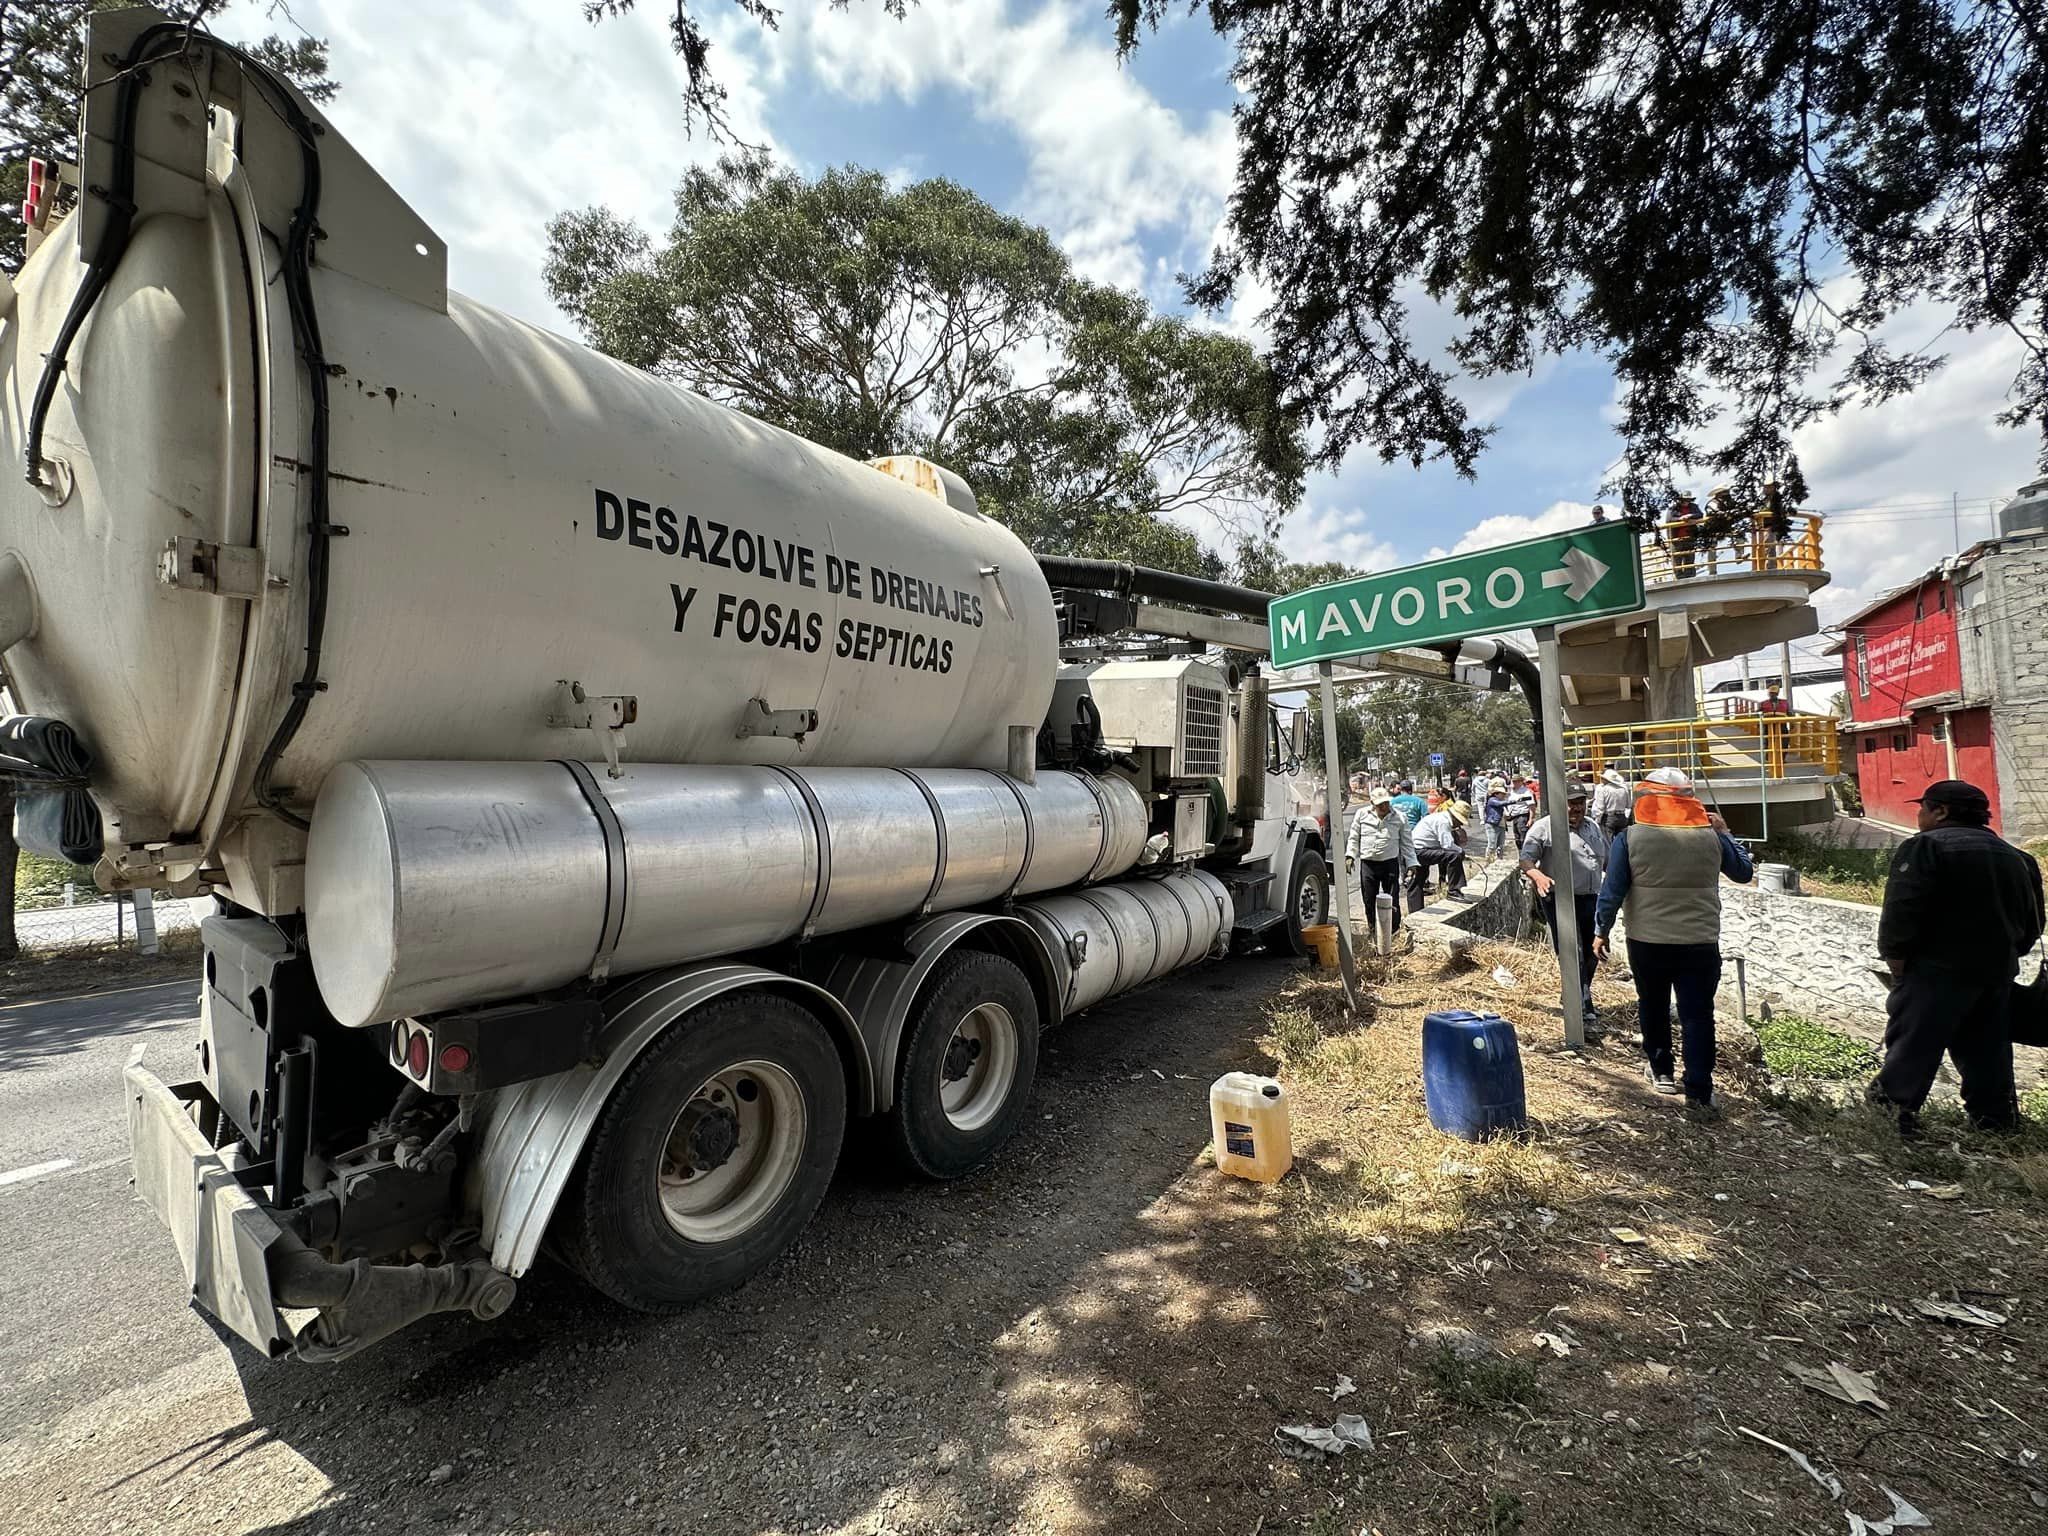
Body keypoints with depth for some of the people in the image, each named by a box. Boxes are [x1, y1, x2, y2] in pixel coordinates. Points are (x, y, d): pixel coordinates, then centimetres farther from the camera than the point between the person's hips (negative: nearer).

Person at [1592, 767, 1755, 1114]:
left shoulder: (1630, 838, -9)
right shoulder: (1710, 836, -3)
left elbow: (1612, 890, -9)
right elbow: (1744, 872, 14)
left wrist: (1601, 931, 1)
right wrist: (1725, 832, 24)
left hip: (1647, 942, 0)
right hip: (1700, 943, 1)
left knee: (1654, 1007, 19)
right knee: (1698, 1015, 5)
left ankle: (1660, 1069, 32)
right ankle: (1699, 1092, 5)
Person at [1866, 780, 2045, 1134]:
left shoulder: (1926, 846, -12)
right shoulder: (2014, 856, 16)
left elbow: (1901, 910, -21)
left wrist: (1895, 958, -12)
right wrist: (2004, 953, 26)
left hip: (1938, 969, -8)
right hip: (1998, 970, 8)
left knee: (1911, 1039, -3)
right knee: (1986, 1044, 18)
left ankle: (1894, 1107, -4)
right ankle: (1996, 1114, 26)